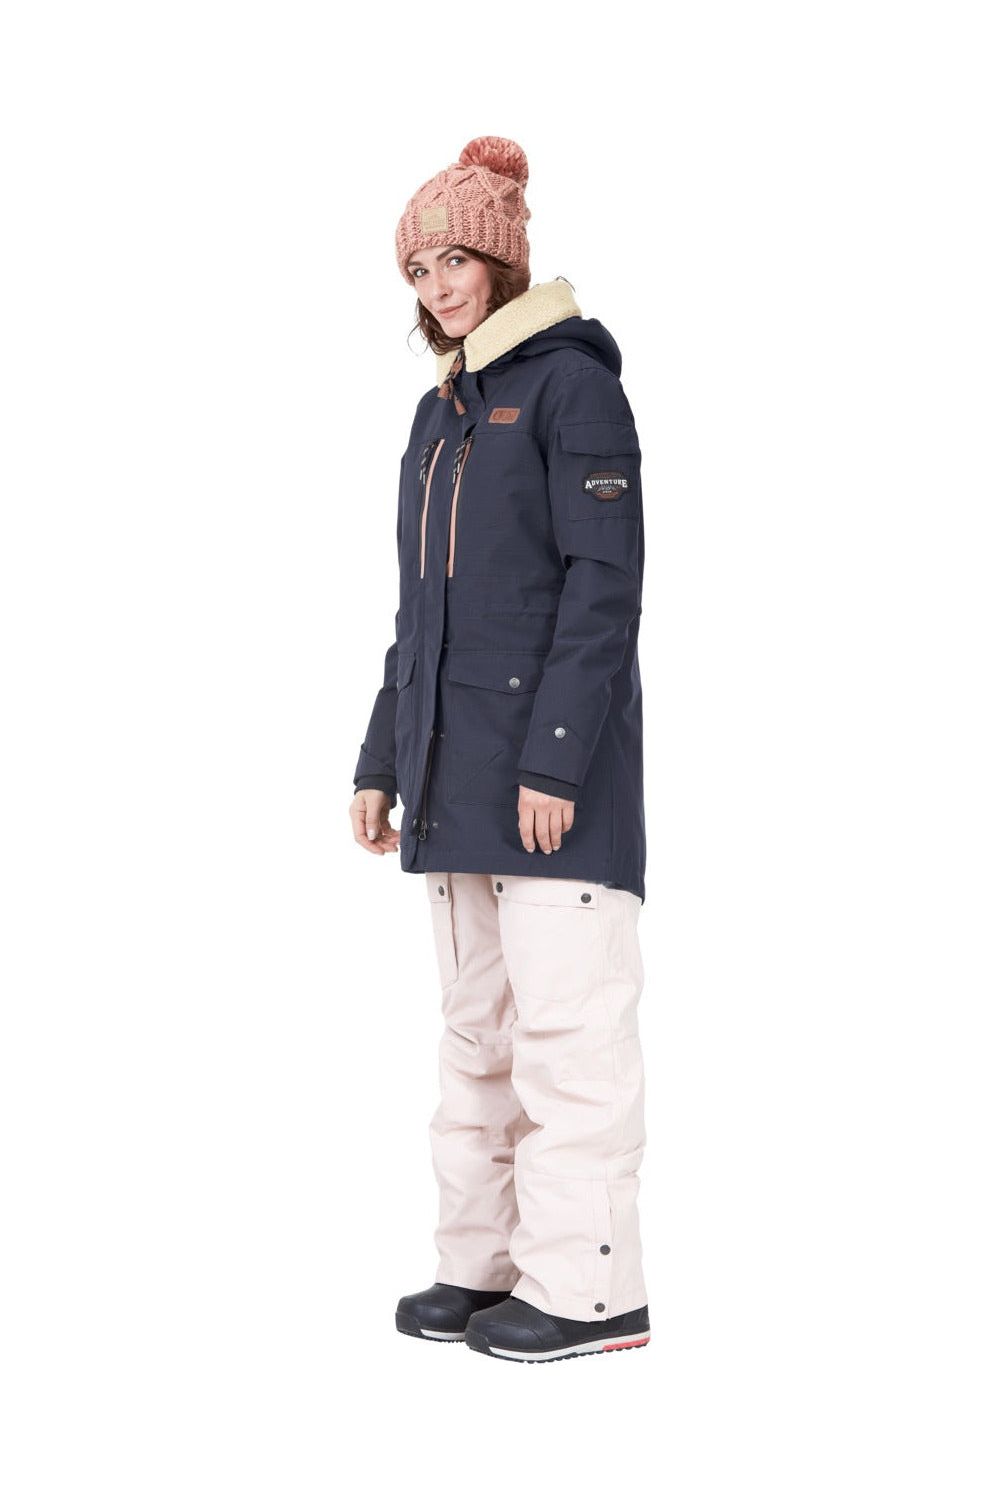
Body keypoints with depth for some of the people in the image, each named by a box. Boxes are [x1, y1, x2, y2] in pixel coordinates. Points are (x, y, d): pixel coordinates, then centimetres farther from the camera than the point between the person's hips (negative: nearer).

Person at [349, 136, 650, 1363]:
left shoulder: (570, 382, -4)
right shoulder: (439, 413, 19)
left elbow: (604, 586, -12)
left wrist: (556, 757, -19)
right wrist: (379, 761, 16)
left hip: (551, 763, -8)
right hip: (454, 771, 8)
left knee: (564, 1017, -7)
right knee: (477, 1024, 10)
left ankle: (589, 1284, -1)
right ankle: (483, 1262, 17)